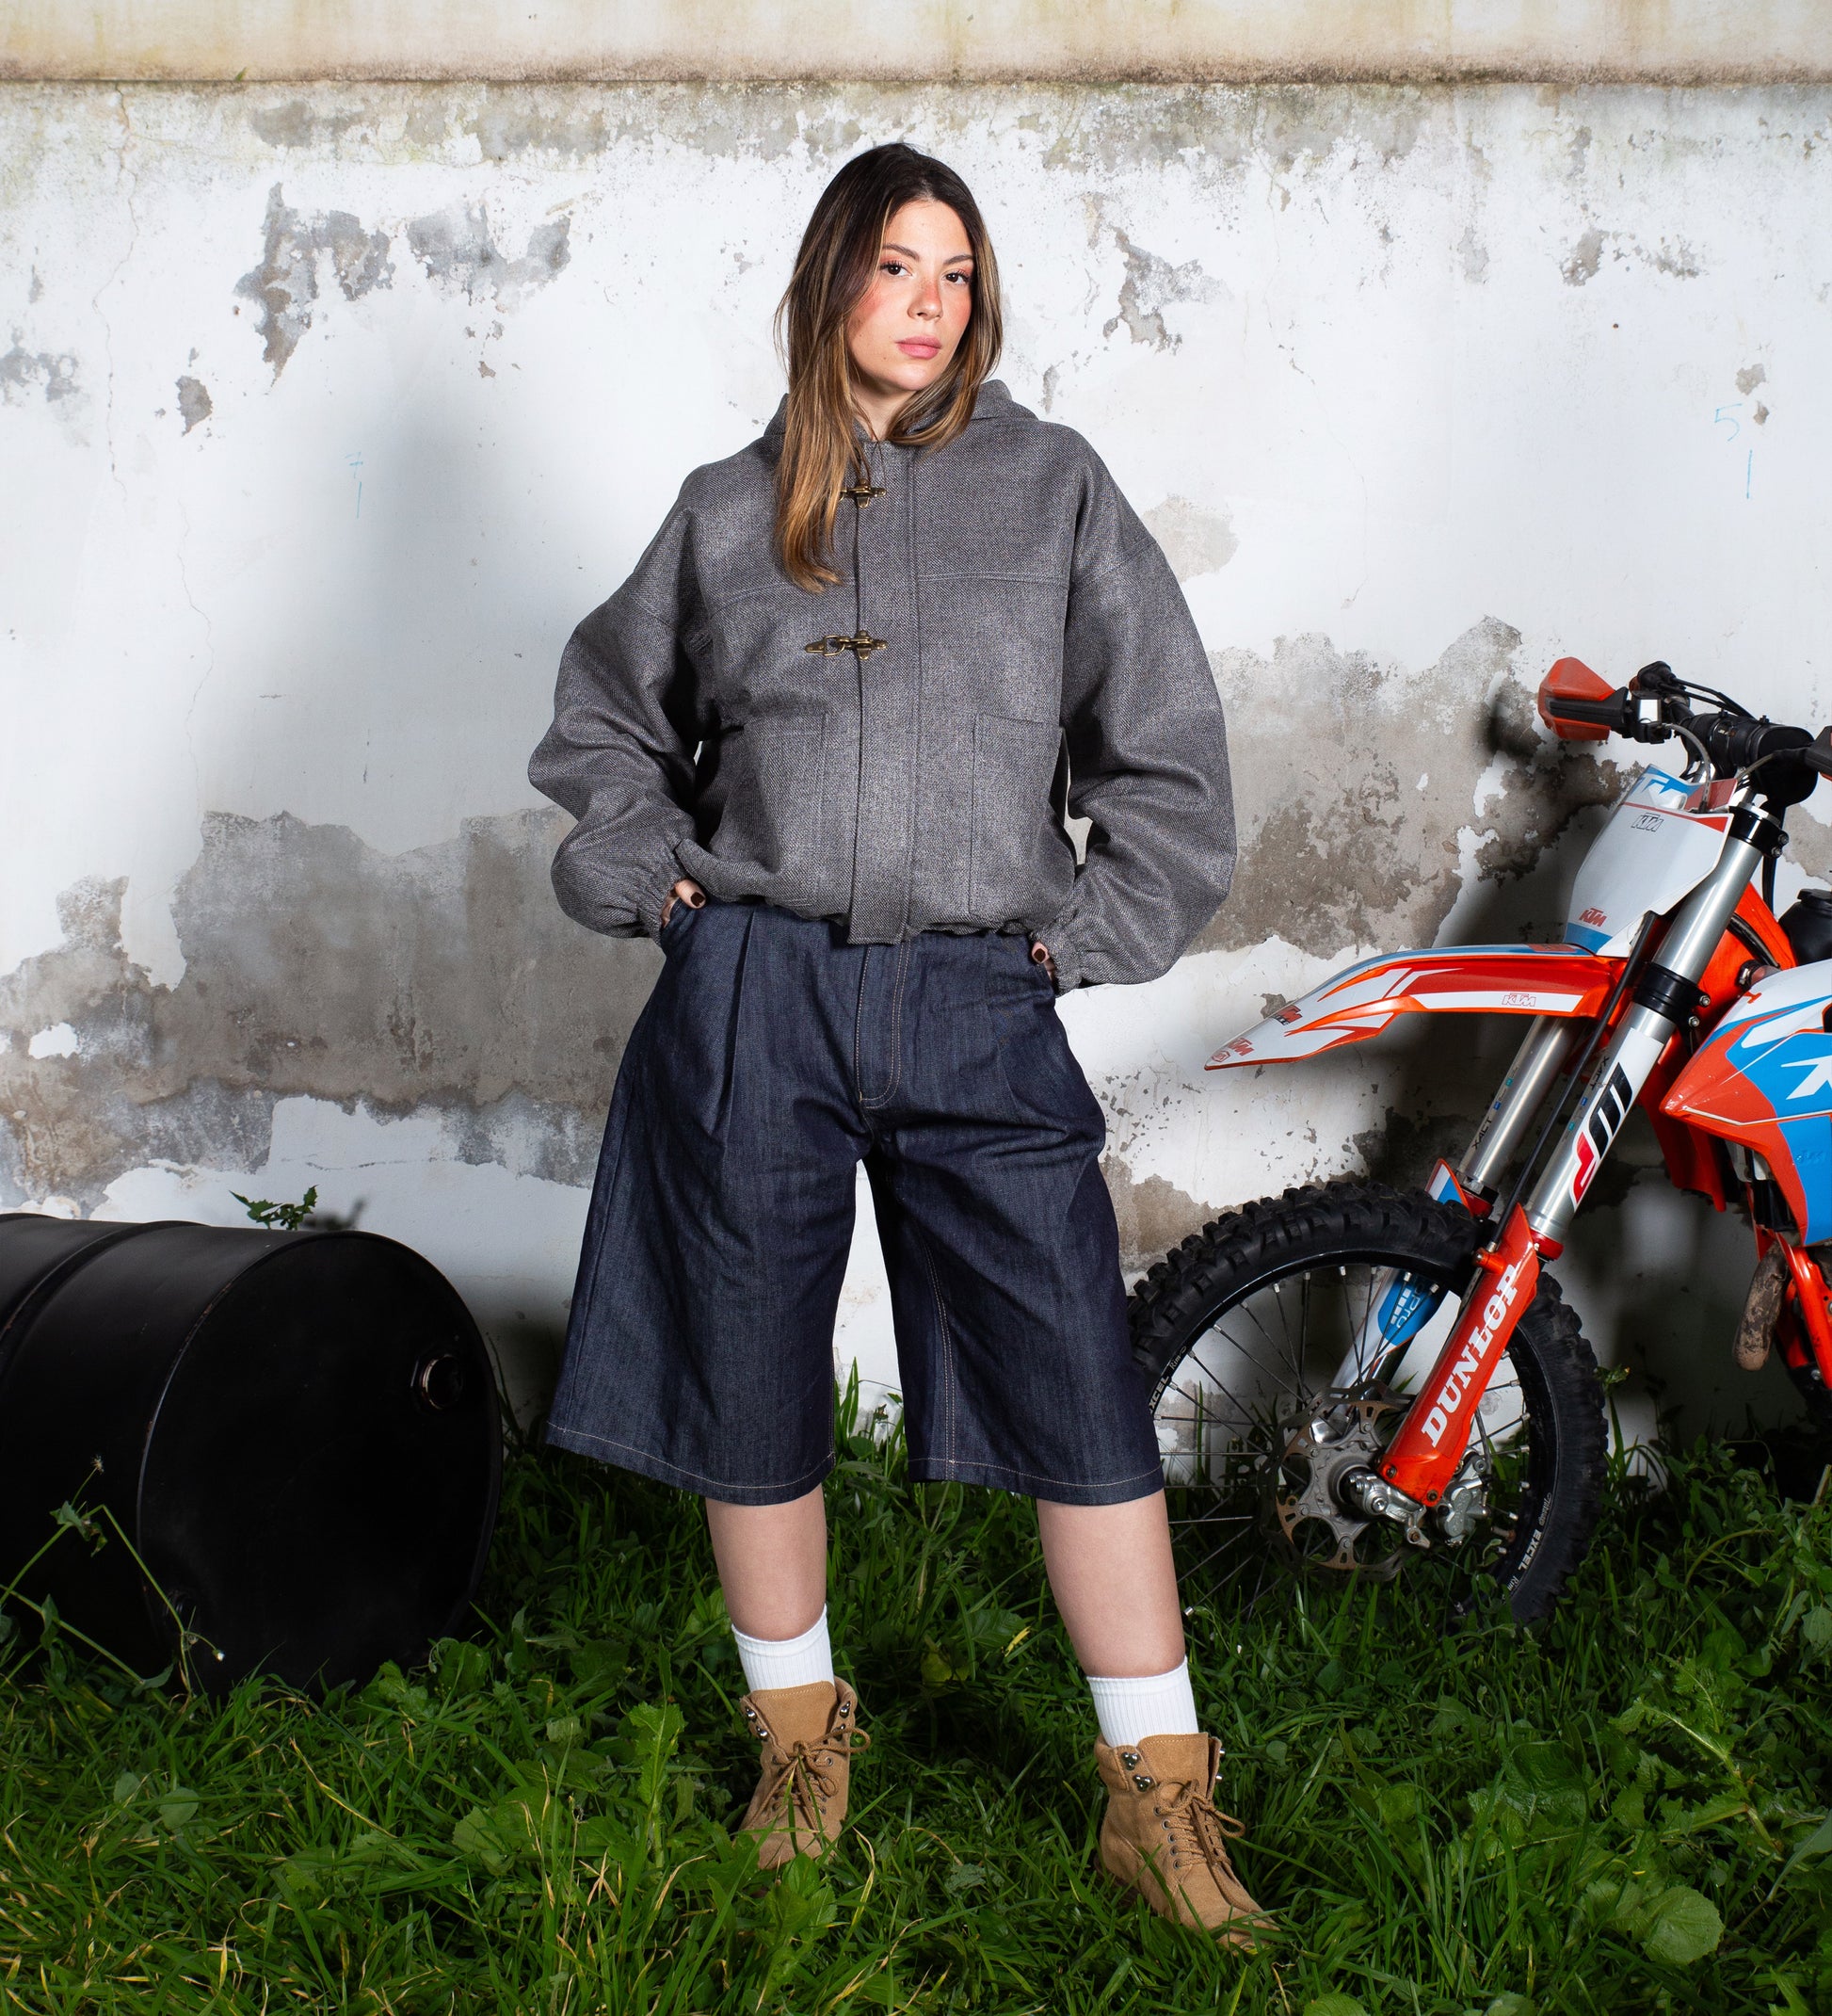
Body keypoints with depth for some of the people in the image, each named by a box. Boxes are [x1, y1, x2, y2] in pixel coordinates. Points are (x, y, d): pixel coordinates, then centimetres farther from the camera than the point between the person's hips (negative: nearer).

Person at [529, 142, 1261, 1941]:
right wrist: (652, 880, 7)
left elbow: (1169, 744, 7)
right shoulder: (726, 511, 10)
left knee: (1079, 1391, -5)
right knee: (752, 1391, 8)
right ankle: (800, 1729, 30)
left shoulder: (1052, 487, 7)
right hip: (752, 999, 1)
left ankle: (1159, 1795, 7)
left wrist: (1090, 933, 1)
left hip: (981, 1014, -1)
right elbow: (608, 719, 21)